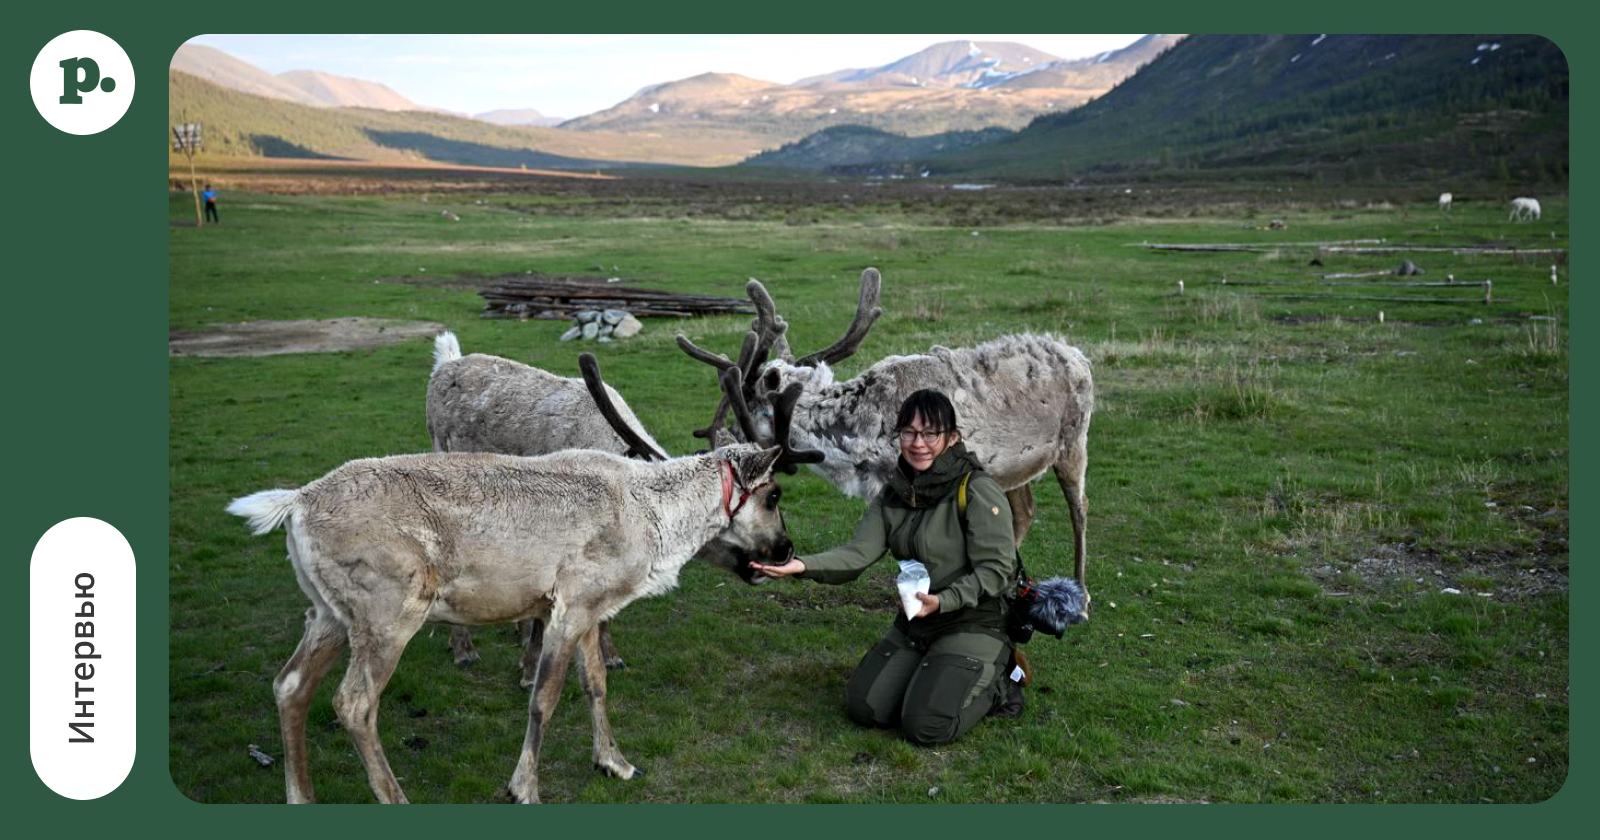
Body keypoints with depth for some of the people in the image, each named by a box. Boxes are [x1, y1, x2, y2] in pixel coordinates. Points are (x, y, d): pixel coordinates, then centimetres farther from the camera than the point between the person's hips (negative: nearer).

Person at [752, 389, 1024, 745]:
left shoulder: (978, 492, -15)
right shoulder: (893, 495, 4)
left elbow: (996, 569, -18)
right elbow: (857, 553, -8)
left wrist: (944, 601, -33)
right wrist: (803, 566, -27)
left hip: (975, 624, -6)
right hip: (915, 623, 7)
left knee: (927, 725, -19)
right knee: (864, 705, -3)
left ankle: (998, 681, 8)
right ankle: (930, 675, 20)